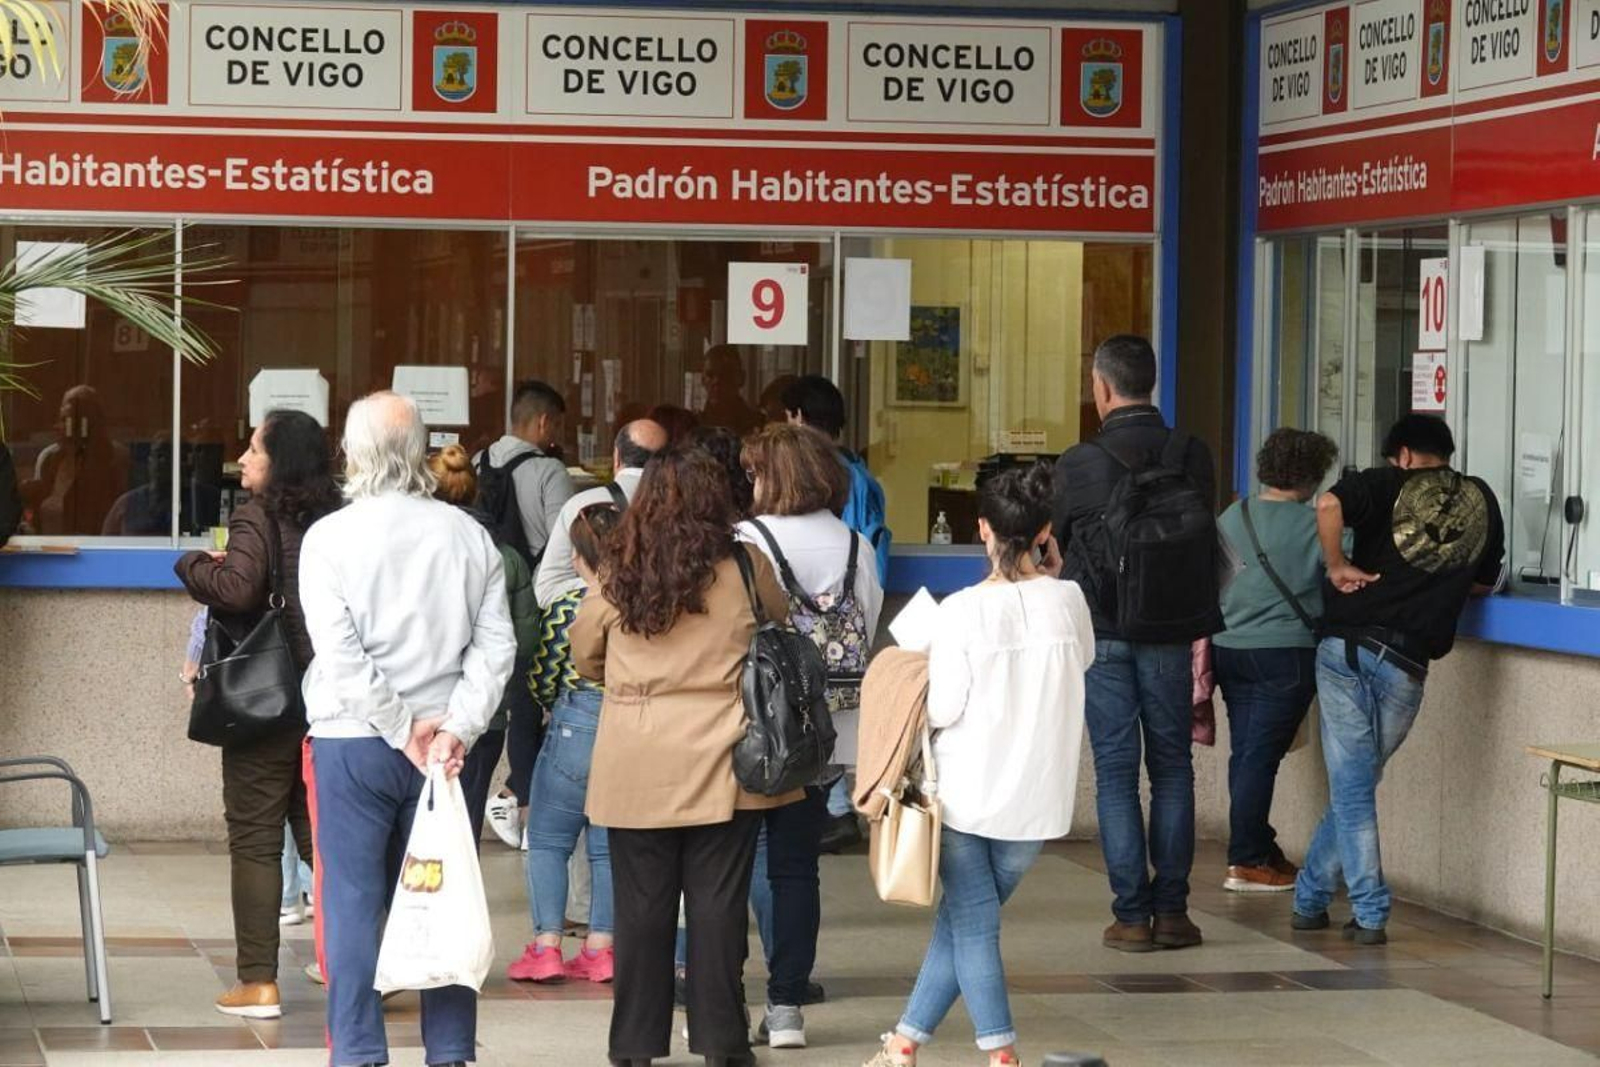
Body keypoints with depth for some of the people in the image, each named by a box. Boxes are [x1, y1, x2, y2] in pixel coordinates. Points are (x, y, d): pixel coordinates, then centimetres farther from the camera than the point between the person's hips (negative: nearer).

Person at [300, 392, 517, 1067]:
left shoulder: (330, 537, -7)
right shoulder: (468, 535, 1)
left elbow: (340, 655, -14)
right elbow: (495, 644, -5)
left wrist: (404, 728, -8)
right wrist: (455, 729, -9)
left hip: (353, 743, -2)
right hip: (443, 744, 2)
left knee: (353, 906, 3)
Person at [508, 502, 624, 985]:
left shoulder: (565, 609, -11)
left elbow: (542, 681, -5)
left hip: (576, 729, -3)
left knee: (547, 840, 8)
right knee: (610, 845, 12)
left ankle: (546, 945, 2)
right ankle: (599, 946, 11)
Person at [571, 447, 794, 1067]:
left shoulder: (617, 575, -3)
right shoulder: (746, 569, -5)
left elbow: (585, 658, 12)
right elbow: (779, 633, 15)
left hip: (635, 768, 1)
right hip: (720, 763, 0)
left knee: (642, 906, 7)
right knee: (717, 905, 5)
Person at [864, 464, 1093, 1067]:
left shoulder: (962, 610, -16)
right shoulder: (1068, 600, -5)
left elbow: (943, 709, -14)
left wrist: (922, 688, 8)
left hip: (968, 791, -4)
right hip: (1037, 796, 4)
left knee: (971, 923, 5)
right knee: (962, 920, 14)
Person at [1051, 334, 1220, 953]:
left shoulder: (1079, 465, -10)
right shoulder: (1192, 457, -3)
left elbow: (1055, 547, 2)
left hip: (1100, 633, -2)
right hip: (1169, 635, 2)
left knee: (1116, 773, 3)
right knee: (1172, 768, 10)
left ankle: (1132, 914, 2)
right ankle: (1171, 910, 9)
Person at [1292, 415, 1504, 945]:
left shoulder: (1387, 484, 2)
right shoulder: (1480, 502, 11)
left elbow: (1329, 504, -18)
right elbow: (1485, 583, 21)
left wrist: (1337, 566, -6)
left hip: (1346, 646, -2)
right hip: (1406, 663, 2)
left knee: (1351, 788, 1)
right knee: (1356, 785, 16)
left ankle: (1370, 914, 0)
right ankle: (1311, 896, 22)